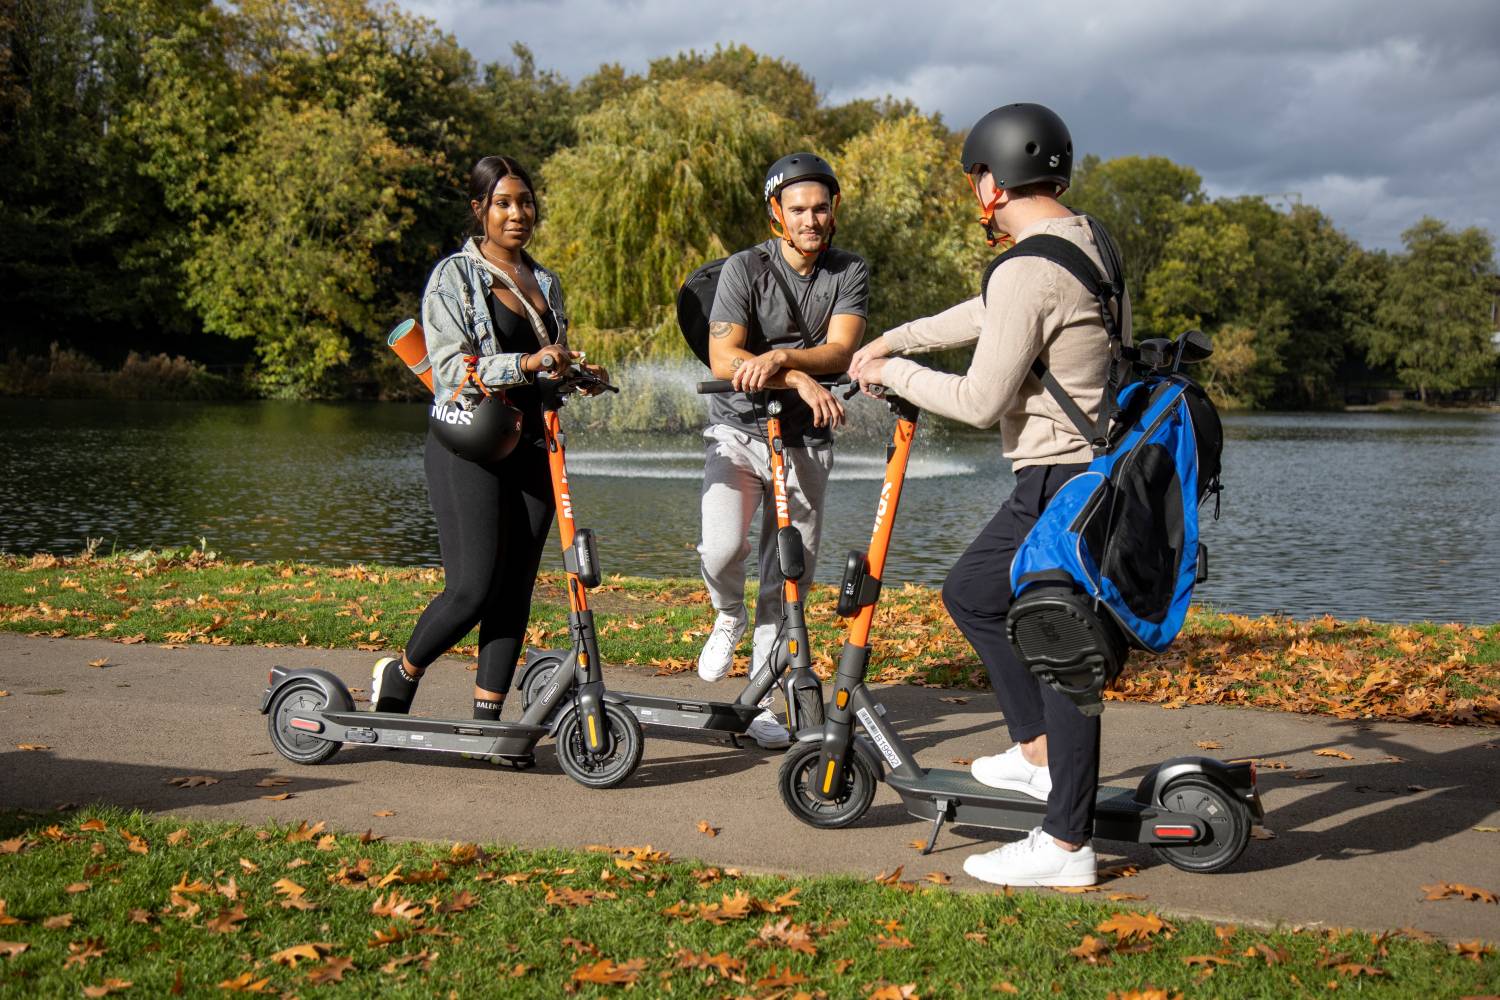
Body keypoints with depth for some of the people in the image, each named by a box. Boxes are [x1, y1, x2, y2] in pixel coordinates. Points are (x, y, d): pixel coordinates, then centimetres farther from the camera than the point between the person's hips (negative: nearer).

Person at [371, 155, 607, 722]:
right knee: (473, 588, -10)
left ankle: (486, 717, 8)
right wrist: (526, 363, -25)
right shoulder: (454, 276, -2)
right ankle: (399, 677, 15)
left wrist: (579, 372, 3)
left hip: (530, 448, 6)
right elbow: (452, 368, -12)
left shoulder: (546, 283, 17)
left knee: (515, 591, 2)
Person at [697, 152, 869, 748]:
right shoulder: (746, 268, -9)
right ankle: (728, 616, 13)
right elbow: (723, 359, -20)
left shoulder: (849, 273, -1)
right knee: (723, 549, -23)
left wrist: (778, 357, -35)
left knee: (790, 577, 2)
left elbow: (840, 350, -16)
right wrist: (801, 381, -33)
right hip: (739, 430, -2)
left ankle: (763, 703, 15)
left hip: (806, 441, 2)